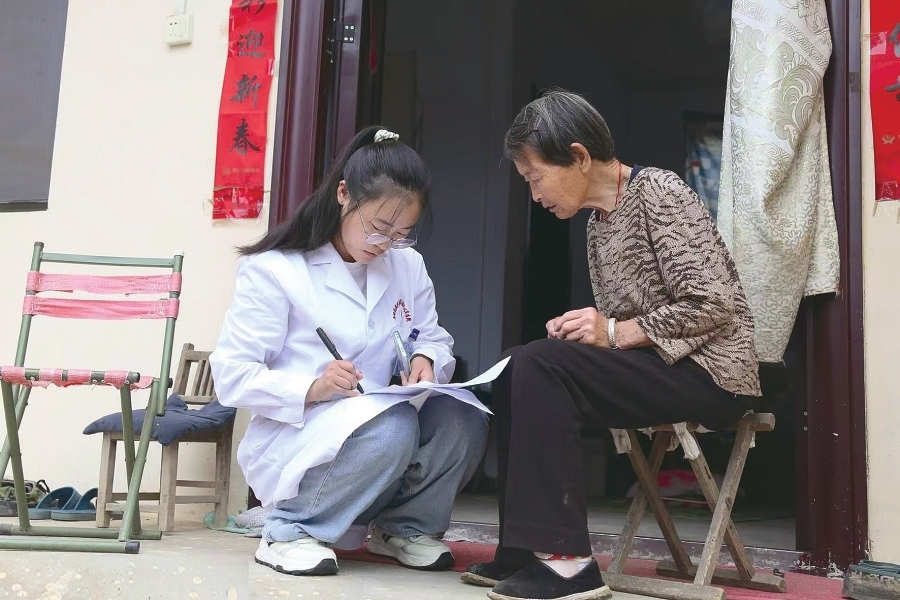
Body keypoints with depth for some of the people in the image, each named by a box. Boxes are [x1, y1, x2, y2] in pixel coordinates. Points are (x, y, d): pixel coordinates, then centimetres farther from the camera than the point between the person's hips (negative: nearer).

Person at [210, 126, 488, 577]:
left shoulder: (408, 265, 6)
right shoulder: (274, 269, -11)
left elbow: (435, 340, 10)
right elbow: (230, 375, -13)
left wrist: (426, 361, -16)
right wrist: (310, 388, -30)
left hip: (379, 429, 5)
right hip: (291, 439, -5)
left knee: (460, 416, -24)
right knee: (390, 427, -36)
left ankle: (405, 526, 3)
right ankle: (290, 528, -11)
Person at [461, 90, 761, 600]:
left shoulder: (658, 192, -11)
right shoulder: (598, 226, 14)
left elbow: (712, 306, -18)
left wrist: (616, 333, -17)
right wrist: (583, 332, -6)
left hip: (710, 372, -9)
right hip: (658, 371, 9)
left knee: (539, 365, -23)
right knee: (514, 375, 1)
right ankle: (524, 549, 2)